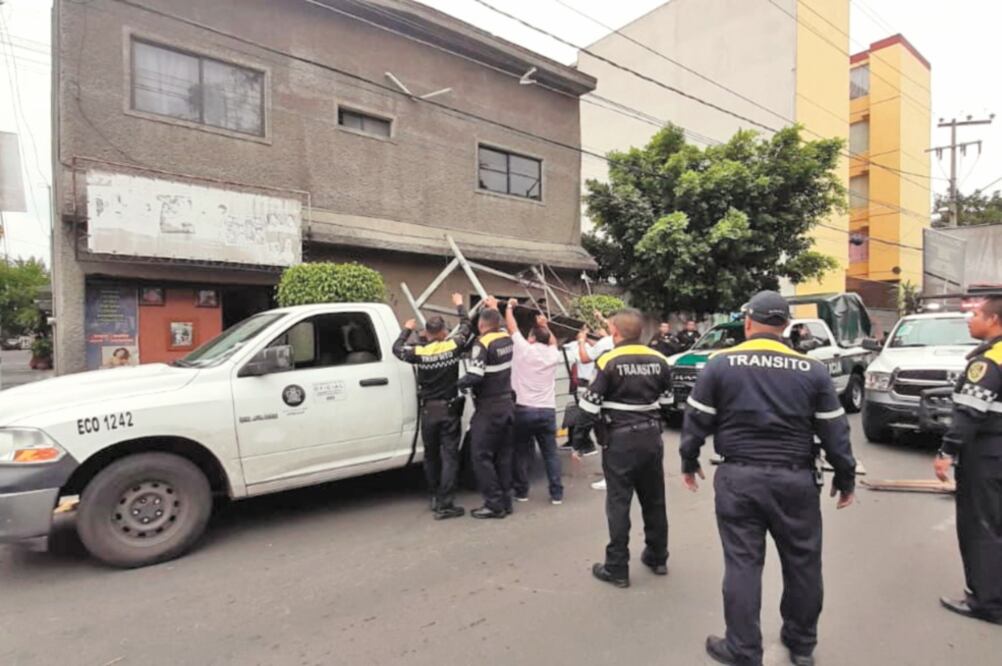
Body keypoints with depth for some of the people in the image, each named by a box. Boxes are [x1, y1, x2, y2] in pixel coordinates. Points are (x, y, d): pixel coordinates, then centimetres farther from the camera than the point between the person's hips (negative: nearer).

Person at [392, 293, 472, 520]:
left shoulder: (419, 353, -7)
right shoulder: (453, 346, -8)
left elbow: (397, 349, 11)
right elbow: (467, 327, 9)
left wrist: (407, 329, 27)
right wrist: (459, 305, 25)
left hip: (428, 411, 2)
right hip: (449, 410, -1)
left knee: (431, 455, 17)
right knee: (449, 456, 1)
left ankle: (435, 497, 28)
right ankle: (445, 505, -1)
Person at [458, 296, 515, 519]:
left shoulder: (483, 343, -16)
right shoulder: (506, 339, 5)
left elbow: (474, 376, -24)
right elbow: (500, 324, 30)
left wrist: (458, 384, -6)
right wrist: (495, 308, 39)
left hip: (489, 408, -8)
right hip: (507, 405, 8)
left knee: (482, 457, 2)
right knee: (503, 455, 14)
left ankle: (494, 504, 4)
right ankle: (505, 501, 21)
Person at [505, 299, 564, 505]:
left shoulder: (523, 349, -5)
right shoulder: (553, 354, 6)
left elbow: (512, 327, 7)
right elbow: (553, 341, 30)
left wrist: (509, 307, 21)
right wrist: (545, 326, 38)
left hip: (523, 410, -3)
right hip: (547, 411, 3)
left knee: (521, 452, 9)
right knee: (550, 453, 8)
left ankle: (521, 492, 17)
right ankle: (557, 494, 10)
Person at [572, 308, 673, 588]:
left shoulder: (609, 362, -12)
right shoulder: (659, 361, 5)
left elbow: (591, 405, -12)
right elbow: (666, 402, 12)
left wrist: (580, 437, -4)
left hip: (620, 439, -5)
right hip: (651, 436, 6)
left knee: (619, 502, 2)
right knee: (654, 499, 18)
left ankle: (617, 568, 10)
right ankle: (657, 557, 33)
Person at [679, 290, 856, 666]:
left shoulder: (721, 364, -5)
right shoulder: (812, 369, 1)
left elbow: (696, 419, -2)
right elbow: (834, 431, 3)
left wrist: (688, 462, 12)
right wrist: (846, 478, 16)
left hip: (739, 478, -2)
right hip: (796, 479, 2)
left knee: (742, 565, 7)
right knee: (802, 562, 19)